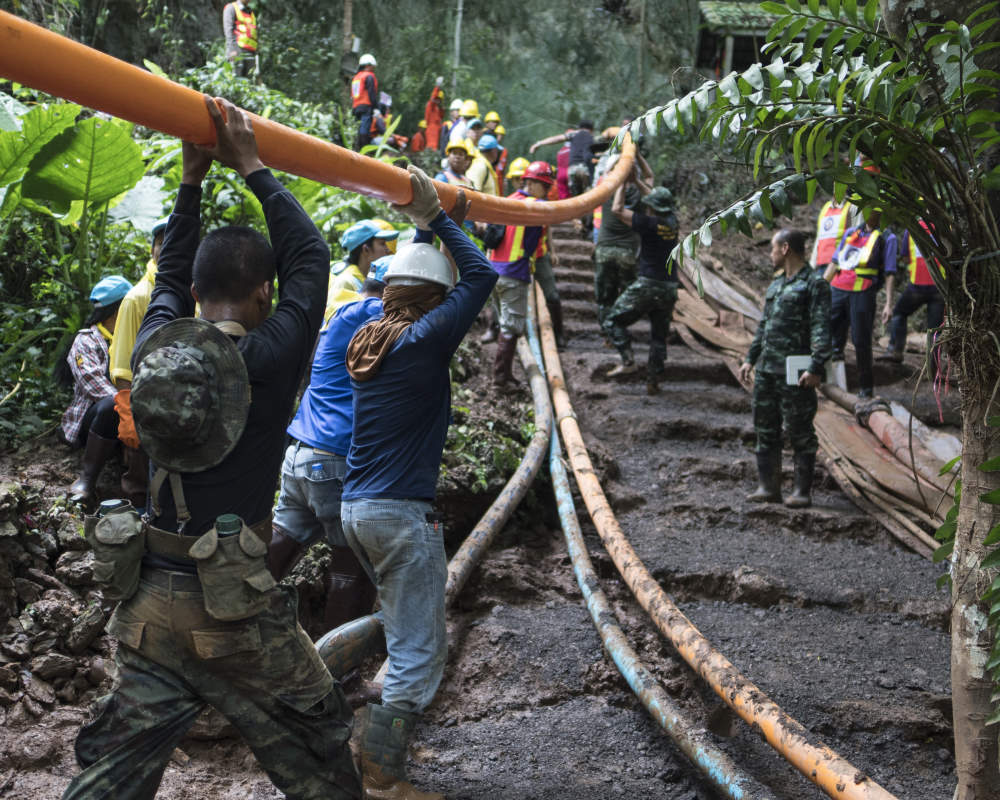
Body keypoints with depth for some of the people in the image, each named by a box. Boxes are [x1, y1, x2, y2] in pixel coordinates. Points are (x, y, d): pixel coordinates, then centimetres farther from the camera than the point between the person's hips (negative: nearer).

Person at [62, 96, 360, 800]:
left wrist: (192, 179, 26)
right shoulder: (268, 358, -11)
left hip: (147, 601, 5)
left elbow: (171, 278, 23)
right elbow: (310, 254, 2)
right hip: (234, 609, -5)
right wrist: (251, 167, 9)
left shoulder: (154, 345, 2)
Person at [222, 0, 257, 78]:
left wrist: (256, 53, 15)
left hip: (250, 51, 6)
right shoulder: (231, 8, 6)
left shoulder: (250, 11, 25)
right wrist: (232, 49, -16)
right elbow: (228, 29, -5)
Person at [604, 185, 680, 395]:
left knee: (613, 321, 7)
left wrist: (622, 184, 7)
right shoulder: (672, 222, 7)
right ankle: (653, 380, 10)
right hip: (670, 288, 6)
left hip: (647, 285, -6)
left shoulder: (649, 223, -12)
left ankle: (628, 361, -8)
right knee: (659, 335, 13)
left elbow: (617, 209, -5)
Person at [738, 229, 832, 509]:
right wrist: (750, 359, 20)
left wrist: (816, 367, -23)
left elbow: (821, 329, -15)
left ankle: (802, 491, 6)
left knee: (800, 432, 0)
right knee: (765, 428, 10)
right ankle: (768, 487, 17)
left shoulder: (814, 284, -7)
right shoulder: (776, 284, 18)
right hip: (766, 370, 8)